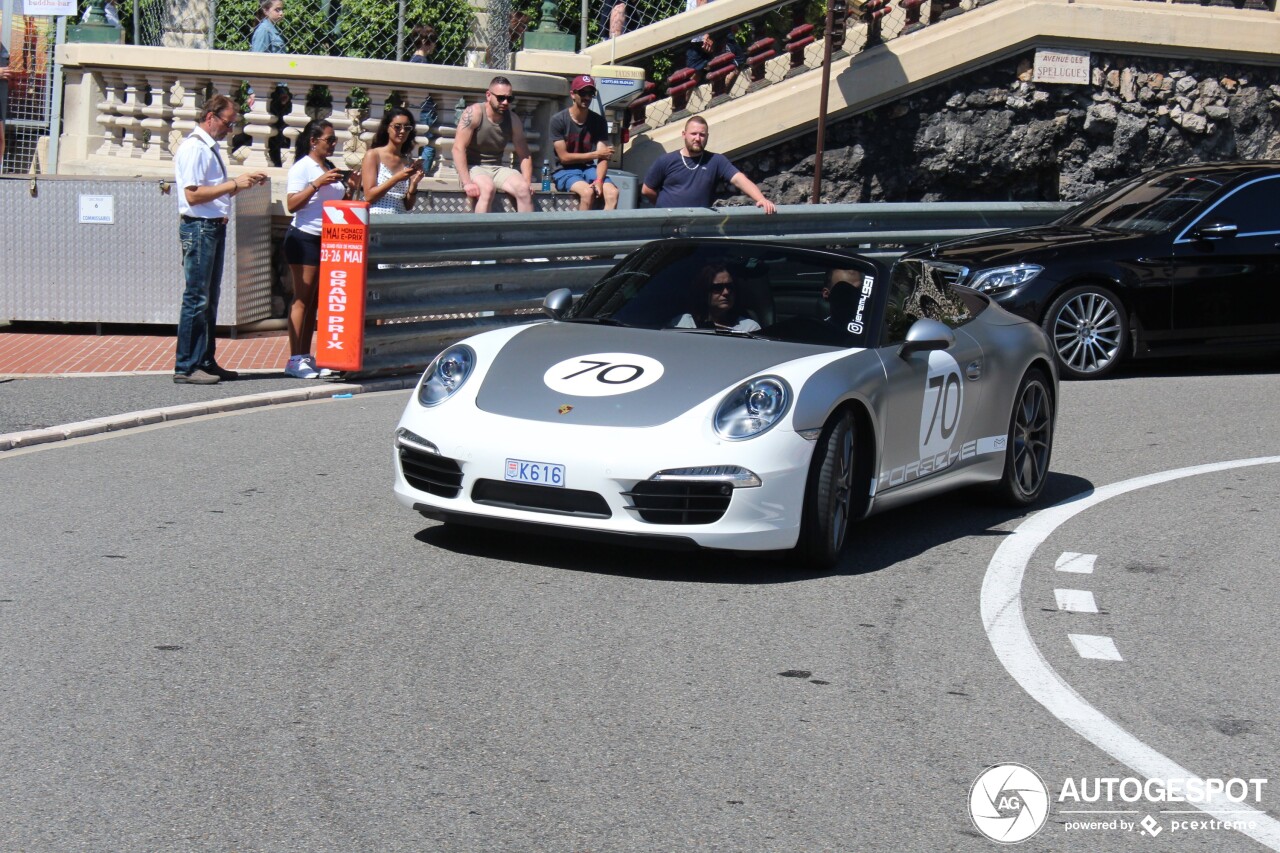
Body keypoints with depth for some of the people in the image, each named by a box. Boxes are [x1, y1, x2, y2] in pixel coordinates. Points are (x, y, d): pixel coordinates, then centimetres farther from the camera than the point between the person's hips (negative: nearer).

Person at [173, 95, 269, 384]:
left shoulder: (210, 147, 17)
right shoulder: (194, 148, -13)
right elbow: (193, 195, -20)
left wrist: (244, 181, 10)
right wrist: (235, 184, -18)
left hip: (214, 227, 10)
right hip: (199, 227, -10)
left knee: (209, 299, 13)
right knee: (197, 298, -8)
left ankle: (204, 361, 20)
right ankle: (186, 367, -6)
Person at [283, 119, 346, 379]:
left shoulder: (331, 168, 17)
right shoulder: (302, 167, -6)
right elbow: (291, 204, -15)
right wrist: (317, 184, -23)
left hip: (329, 239, 8)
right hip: (305, 238, -7)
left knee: (316, 299, 7)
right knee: (303, 298, -7)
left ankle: (306, 357, 10)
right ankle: (295, 360, -7)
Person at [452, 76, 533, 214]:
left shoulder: (513, 121, 2)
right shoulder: (474, 113, -13)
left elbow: (524, 155, 6)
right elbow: (458, 148, -19)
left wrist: (527, 184, -11)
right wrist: (467, 183, -28)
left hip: (498, 169, 5)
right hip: (472, 167, -5)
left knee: (523, 189, -23)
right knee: (488, 188, -36)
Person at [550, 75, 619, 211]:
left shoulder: (598, 121, 4)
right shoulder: (558, 120, -7)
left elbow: (603, 157, -5)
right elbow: (564, 157, -8)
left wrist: (599, 180, -24)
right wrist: (595, 154, -6)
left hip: (589, 168, 4)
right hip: (565, 171, -4)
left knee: (612, 192, -26)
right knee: (588, 192, -34)